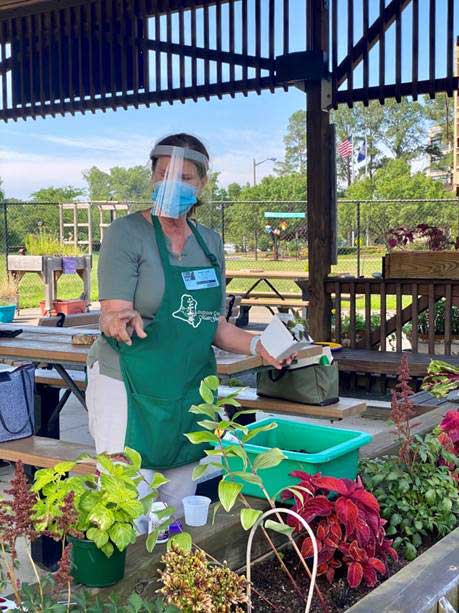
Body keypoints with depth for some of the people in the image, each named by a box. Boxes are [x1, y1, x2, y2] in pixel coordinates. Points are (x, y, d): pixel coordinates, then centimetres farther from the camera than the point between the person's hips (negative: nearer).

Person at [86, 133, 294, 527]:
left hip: (191, 395, 6)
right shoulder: (127, 233, -8)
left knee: (179, 515, 12)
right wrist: (122, 321, -38)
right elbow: (112, 317, -15)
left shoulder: (210, 243, 10)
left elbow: (214, 325, 13)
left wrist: (255, 345, -4)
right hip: (129, 391, -5)